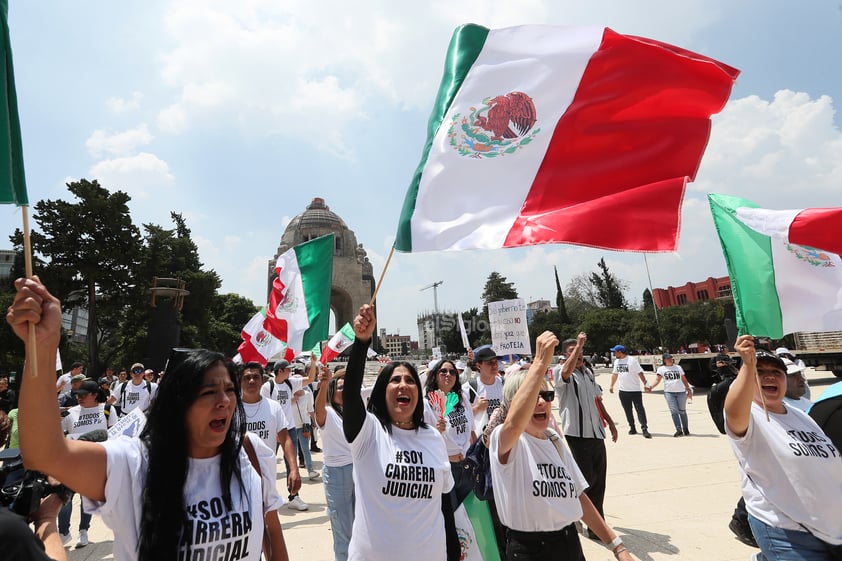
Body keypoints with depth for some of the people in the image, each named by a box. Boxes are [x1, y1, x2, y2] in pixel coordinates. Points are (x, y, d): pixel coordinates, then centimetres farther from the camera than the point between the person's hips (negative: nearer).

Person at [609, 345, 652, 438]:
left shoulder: (632, 360, -11)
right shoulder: (616, 362, 9)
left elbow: (640, 373, -12)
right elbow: (614, 374, 18)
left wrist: (645, 384, -17)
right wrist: (611, 385, 18)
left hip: (635, 390, -6)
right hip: (623, 391, 6)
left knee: (640, 409, -6)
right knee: (628, 411, 12)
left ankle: (644, 429, -4)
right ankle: (632, 428, 22)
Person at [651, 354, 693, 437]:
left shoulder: (678, 367, 13)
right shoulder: (661, 369, 5)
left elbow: (684, 379, 19)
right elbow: (657, 380, -4)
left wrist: (688, 389, 12)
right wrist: (650, 387, -20)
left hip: (681, 392, 2)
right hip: (669, 392, -2)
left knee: (682, 411, 9)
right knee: (674, 411, -7)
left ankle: (686, 429, 21)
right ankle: (679, 430, -4)